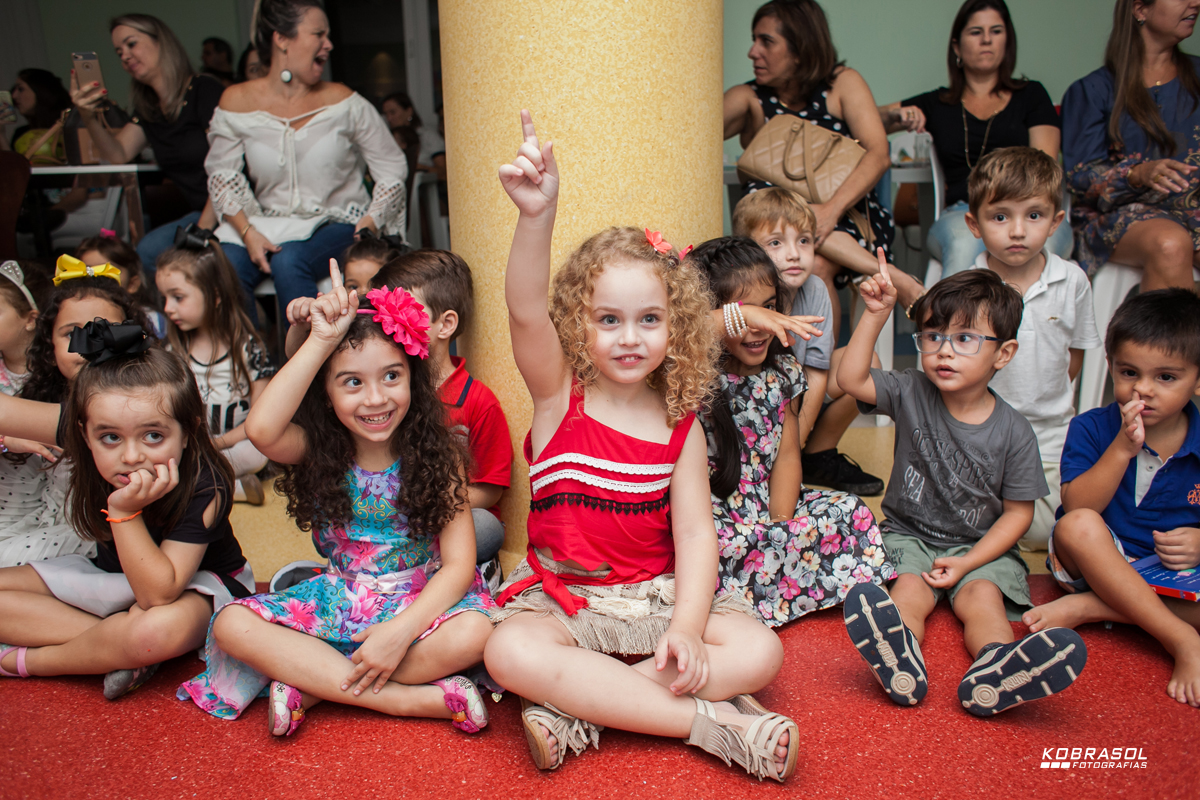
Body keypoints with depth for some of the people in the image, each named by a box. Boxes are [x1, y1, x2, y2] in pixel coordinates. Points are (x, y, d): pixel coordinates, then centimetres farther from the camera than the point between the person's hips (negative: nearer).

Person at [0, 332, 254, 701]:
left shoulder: (204, 488, -34)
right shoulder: (86, 429, -21)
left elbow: (158, 594, -37)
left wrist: (124, 512, -43)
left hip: (197, 584, -6)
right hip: (111, 574, 6)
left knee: (160, 629, -42)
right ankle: (119, 650, -18)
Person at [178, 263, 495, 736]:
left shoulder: (437, 457, -12)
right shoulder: (318, 450, -7)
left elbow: (459, 564, -15)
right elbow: (261, 430, -32)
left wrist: (400, 631, -28)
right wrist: (321, 341, -30)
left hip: (420, 601, -2)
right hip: (339, 600, 3)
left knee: (472, 633, -34)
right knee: (232, 625, -20)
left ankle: (313, 683, -19)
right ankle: (420, 701, -25)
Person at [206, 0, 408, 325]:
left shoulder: (342, 101, -3)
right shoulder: (238, 101, 1)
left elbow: (392, 170, 1)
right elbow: (222, 175, 3)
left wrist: (369, 225, -12)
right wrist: (248, 233, -12)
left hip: (336, 224, -2)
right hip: (268, 224, 2)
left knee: (289, 263, -32)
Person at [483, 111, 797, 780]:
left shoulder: (681, 426, -1)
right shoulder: (560, 394, -7)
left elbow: (695, 532, -6)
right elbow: (526, 312, -28)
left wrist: (687, 628, -23)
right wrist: (538, 216, -46)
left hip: (659, 595, 2)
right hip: (565, 594, -1)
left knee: (760, 652, -20)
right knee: (510, 653, -32)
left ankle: (582, 708, -20)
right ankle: (710, 721, -26)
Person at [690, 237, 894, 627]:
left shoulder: (782, 372, 5)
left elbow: (787, 452, 4)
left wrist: (781, 522, -9)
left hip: (771, 508, 6)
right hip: (715, 515, -5)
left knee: (851, 512, -13)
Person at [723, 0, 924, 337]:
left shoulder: (843, 83, 1)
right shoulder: (750, 99, 5)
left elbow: (879, 154, -12)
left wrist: (832, 209, -26)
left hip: (853, 218, -2)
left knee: (815, 264, -34)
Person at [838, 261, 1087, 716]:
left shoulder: (1013, 432, -8)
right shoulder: (911, 396, -3)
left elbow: (1018, 511, -4)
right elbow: (850, 379, -15)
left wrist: (967, 563, -14)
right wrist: (876, 315, -20)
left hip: (980, 546, 0)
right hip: (908, 535, 0)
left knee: (982, 596, -28)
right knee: (909, 591, -28)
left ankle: (993, 671, -54)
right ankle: (901, 663, -56)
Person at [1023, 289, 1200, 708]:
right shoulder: (1091, 429, -6)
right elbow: (1077, 509, -18)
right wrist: (1122, 449, -26)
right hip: (1097, 564, -1)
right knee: (1077, 527, -35)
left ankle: (1088, 609, -26)